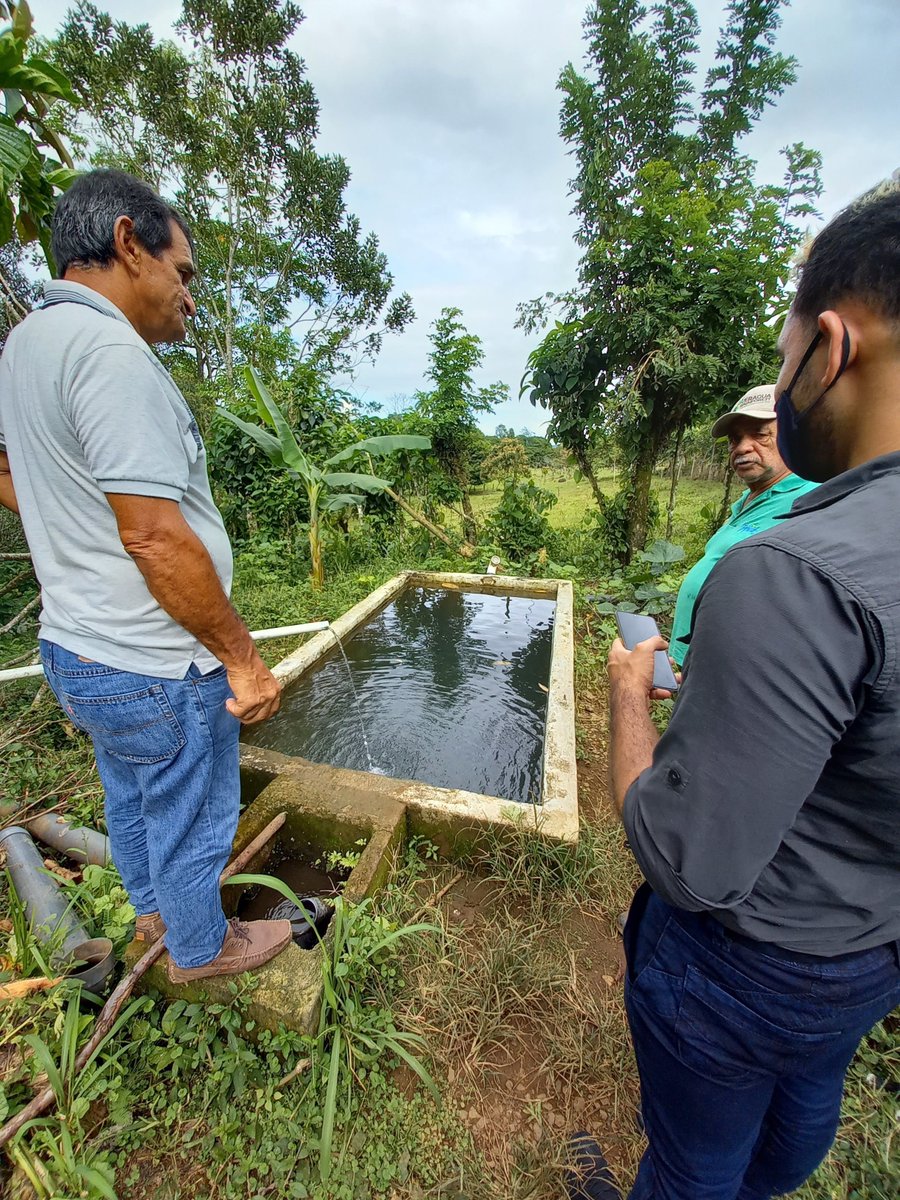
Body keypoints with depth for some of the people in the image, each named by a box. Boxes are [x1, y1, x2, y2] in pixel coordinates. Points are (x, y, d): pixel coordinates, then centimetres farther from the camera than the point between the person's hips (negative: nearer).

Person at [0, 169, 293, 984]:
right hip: (155, 669, -9)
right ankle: (201, 947, 42)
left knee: (132, 801, 28)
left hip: (76, 648, 9)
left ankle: (157, 910, 55)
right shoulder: (110, 348, -21)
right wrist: (243, 658, -19)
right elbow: (154, 536, -26)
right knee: (190, 821, 15)